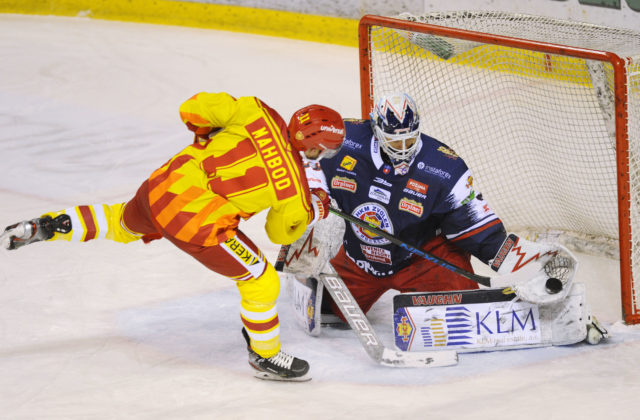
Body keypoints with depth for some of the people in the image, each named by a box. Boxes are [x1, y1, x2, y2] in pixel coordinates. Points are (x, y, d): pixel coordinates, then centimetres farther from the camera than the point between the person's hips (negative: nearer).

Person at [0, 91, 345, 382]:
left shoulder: (256, 113, -2)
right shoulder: (294, 186, -9)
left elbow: (193, 109, 0)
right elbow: (281, 232, 9)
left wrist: (208, 136, 20)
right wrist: (314, 210, 25)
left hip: (161, 185, 6)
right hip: (196, 221, -6)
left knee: (122, 223, 39)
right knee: (261, 280, 8)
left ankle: (46, 226, 32)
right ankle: (266, 358, 22)